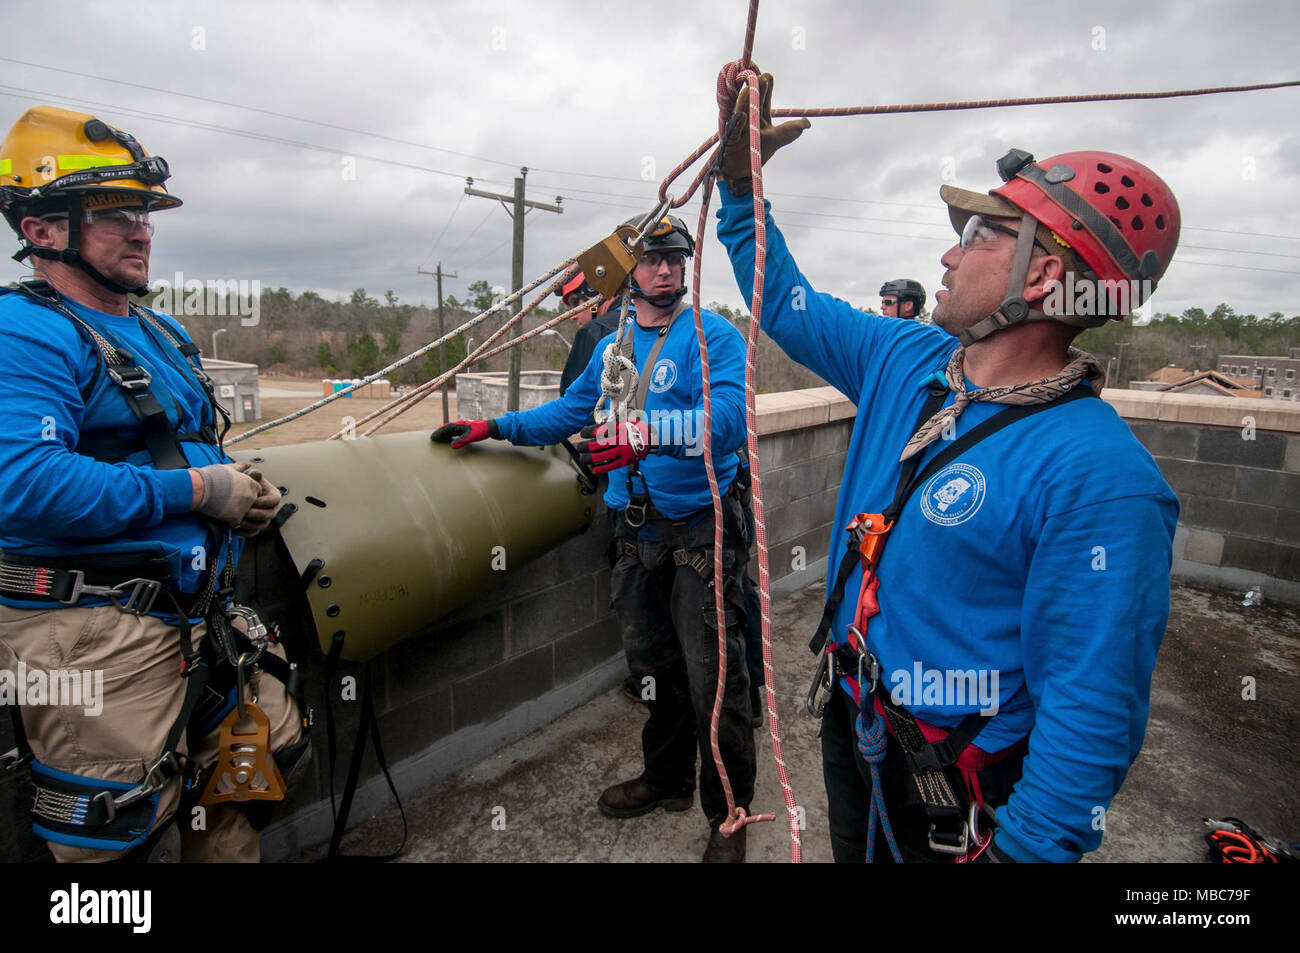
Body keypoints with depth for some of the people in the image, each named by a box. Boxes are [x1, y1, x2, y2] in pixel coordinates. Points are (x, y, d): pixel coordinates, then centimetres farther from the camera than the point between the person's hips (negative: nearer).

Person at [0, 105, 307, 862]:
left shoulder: (165, 336, 15)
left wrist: (249, 494, 4)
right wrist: (197, 491, -22)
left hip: (201, 620, 9)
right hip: (95, 639, -9)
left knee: (267, 760, 19)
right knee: (123, 837, 4)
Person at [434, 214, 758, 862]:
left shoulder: (713, 336, -8)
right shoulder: (612, 348, 12)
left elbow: (728, 416, -24)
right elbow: (570, 411, 24)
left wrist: (646, 432, -39)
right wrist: (494, 427, 19)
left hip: (701, 528, -5)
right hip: (634, 531, 6)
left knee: (713, 678, -1)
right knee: (653, 666, 18)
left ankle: (728, 813, 21)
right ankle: (667, 779, 40)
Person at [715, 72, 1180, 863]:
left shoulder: (1098, 477, -28)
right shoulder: (906, 361, -5)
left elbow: (1093, 715, -25)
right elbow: (787, 304, 7)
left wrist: (1026, 847, -19)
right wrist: (741, 176, 4)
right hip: (849, 730, 7)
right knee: (851, 849, 30)